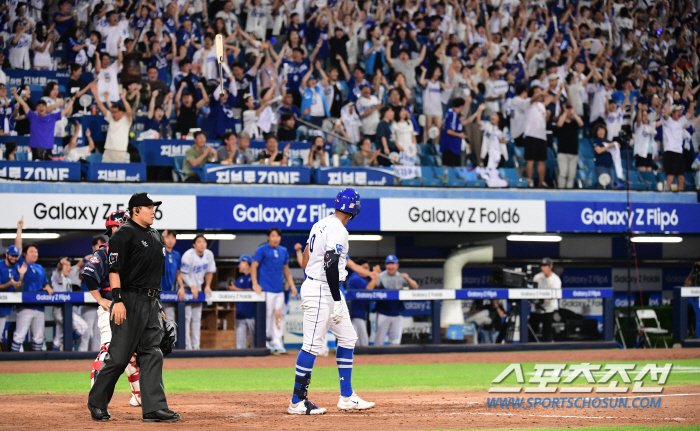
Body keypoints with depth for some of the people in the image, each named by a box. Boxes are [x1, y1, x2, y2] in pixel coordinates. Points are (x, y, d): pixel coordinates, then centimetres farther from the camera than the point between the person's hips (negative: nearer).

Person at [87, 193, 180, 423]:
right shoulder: (124, 234, -8)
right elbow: (114, 269, -15)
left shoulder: (154, 235, 18)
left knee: (152, 354, 1)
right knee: (119, 356, -5)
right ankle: (97, 402, 11)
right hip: (130, 300, -8)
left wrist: (157, 304, 20)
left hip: (151, 302, 8)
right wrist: (118, 300, -23)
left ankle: (155, 408, -2)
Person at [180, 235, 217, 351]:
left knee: (197, 317, 8)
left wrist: (207, 286, 1)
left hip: (198, 288, 6)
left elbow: (209, 272, 9)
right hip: (186, 287, -6)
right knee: (186, 317, -10)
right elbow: (183, 273, -18)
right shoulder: (188, 255, -19)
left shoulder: (209, 254, -3)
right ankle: (187, 345, -10)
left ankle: (196, 345, 12)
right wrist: (192, 287, -24)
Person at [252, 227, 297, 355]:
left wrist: (292, 285, 13)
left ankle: (277, 343, 4)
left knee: (279, 316, 2)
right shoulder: (262, 250, -2)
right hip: (266, 290, -5)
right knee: (266, 315, -5)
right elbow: (254, 266, -5)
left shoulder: (284, 251, 14)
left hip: (279, 289, 5)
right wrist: (255, 284, -15)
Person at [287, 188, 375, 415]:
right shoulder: (338, 230, -16)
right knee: (312, 344, -7)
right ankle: (297, 402, -4)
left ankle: (347, 397, 16)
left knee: (347, 338, 13)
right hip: (321, 291, -10)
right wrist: (337, 300, -23)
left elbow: (305, 259, 18)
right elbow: (331, 266, -25)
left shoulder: (320, 224, 13)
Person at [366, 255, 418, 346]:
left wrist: (407, 279, -20)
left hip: (397, 315, 3)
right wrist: (374, 278, -33)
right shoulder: (381, 276, -4)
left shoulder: (401, 277, 7)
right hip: (383, 314, -3)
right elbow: (369, 288, -16)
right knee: (379, 341, -2)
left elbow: (415, 287, -1)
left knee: (396, 341, 5)